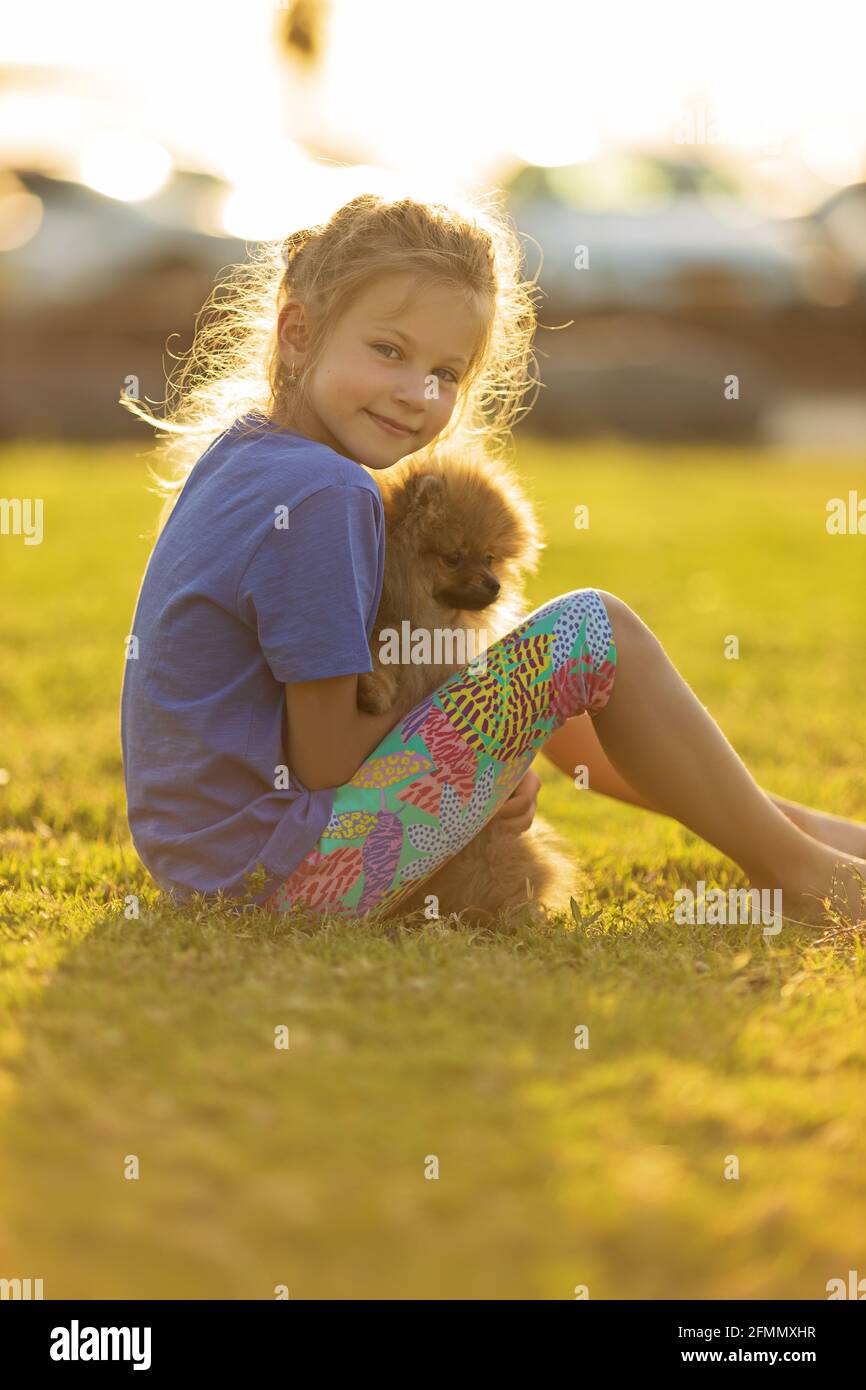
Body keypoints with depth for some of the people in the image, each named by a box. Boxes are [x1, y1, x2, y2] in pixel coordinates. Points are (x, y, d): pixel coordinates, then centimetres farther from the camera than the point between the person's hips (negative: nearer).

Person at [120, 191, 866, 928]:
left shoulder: (233, 454, 9)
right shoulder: (321, 497, -20)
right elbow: (325, 759, -19)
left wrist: (495, 754, 4)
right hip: (285, 873, -10)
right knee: (594, 631, -7)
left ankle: (790, 822, 33)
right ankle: (796, 872, 7)